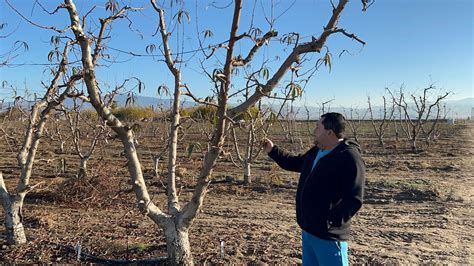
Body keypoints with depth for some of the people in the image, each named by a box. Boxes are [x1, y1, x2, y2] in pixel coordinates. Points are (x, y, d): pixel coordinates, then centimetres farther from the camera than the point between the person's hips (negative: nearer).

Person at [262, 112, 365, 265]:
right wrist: (273, 151, 21)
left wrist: (331, 221, -31)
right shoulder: (315, 152, 9)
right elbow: (295, 163, 27)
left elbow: (354, 199, -24)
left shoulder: (350, 158, -20)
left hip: (328, 235, -9)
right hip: (308, 229, 9)